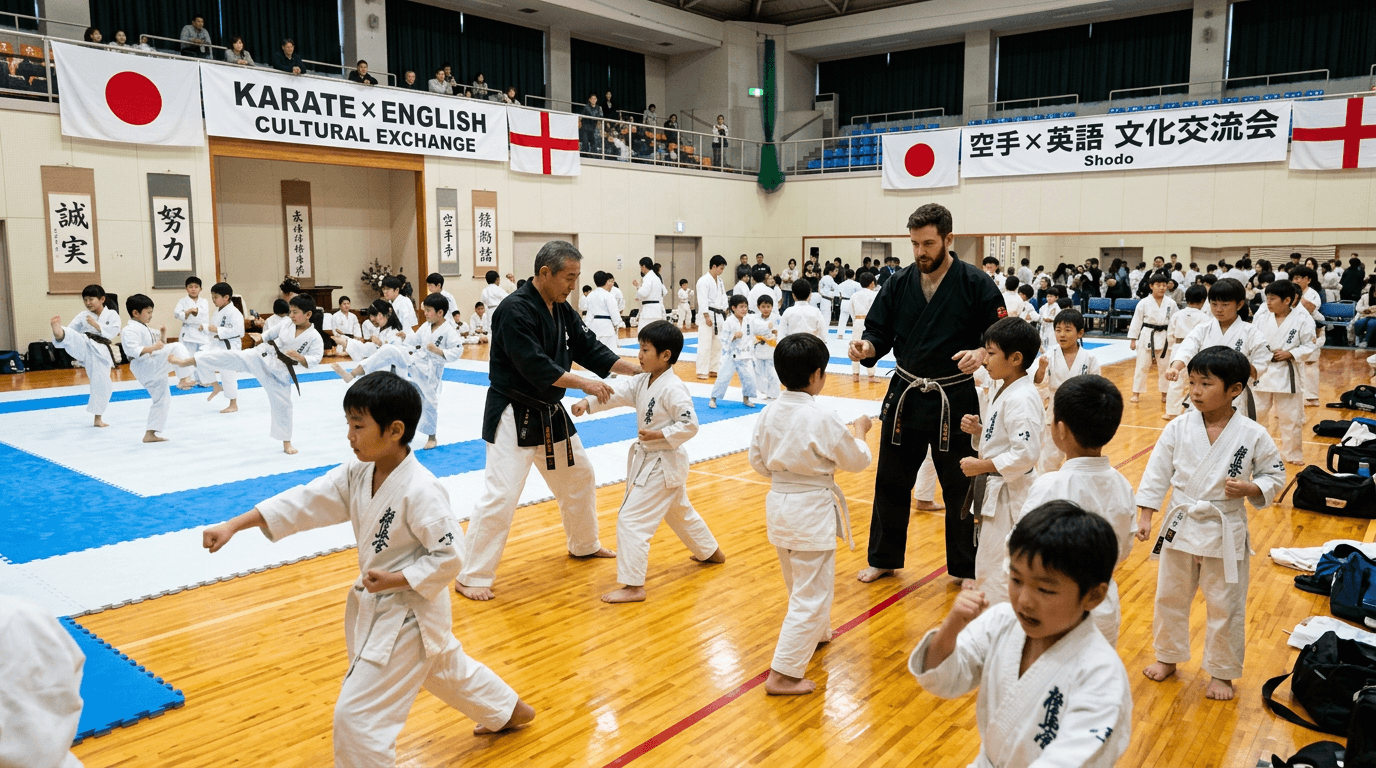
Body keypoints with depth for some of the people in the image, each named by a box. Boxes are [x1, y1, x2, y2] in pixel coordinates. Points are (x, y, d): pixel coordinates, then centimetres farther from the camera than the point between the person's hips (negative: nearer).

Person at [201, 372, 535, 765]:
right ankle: (510, 710, 53)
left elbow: (449, 556, -24)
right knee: (446, 666, 29)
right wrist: (232, 526, -11)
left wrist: (395, 580, -25)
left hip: (408, 614, -9)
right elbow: (305, 502, -6)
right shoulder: (357, 473, -5)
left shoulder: (420, 491, -29)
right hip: (379, 604, 9)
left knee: (357, 715, -4)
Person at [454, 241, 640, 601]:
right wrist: (584, 384, -23)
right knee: (500, 496, -11)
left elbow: (589, 349, 9)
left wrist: (637, 370, 1)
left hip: (549, 413, 9)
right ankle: (471, 577, 2)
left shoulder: (562, 309, 6)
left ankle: (584, 545, 42)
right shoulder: (515, 310, -21)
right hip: (514, 416, -9)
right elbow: (535, 366, -27)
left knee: (579, 475, 20)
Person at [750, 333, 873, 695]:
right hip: (812, 511, -7)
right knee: (811, 594, 3)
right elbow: (857, 461, -8)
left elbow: (758, 461, 6)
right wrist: (858, 431, 10)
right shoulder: (823, 419, -21)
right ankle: (783, 674, 5)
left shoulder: (769, 414, -4)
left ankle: (818, 633, 50)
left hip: (779, 504, 7)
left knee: (801, 583, 27)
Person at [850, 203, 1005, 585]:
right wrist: (867, 348, -17)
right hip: (905, 396, 4)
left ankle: (965, 569, 26)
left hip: (954, 400, -3)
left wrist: (980, 354, -26)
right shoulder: (898, 284, 1)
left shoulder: (976, 284, -9)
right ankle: (884, 559, 30)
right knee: (891, 482, 12)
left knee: (960, 487, 8)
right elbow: (880, 333, 5)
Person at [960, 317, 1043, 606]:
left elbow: (1026, 454, -28)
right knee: (987, 569, 22)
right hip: (996, 493, 11)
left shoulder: (1021, 398, -22)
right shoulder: (1006, 391, 9)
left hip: (1008, 496, -11)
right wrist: (979, 429, 2)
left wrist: (982, 466, -21)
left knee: (993, 574, -4)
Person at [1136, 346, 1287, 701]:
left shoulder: (1253, 435, -11)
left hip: (1225, 531, -2)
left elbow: (1275, 476, 0)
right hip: (1180, 525, 2)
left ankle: (1222, 672, 31)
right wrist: (1145, 516, -5)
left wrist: (1249, 489, -19)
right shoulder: (1178, 428, -7)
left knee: (1225, 605, 11)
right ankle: (1168, 656, 37)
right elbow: (1157, 472, -2)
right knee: (1170, 597, 16)